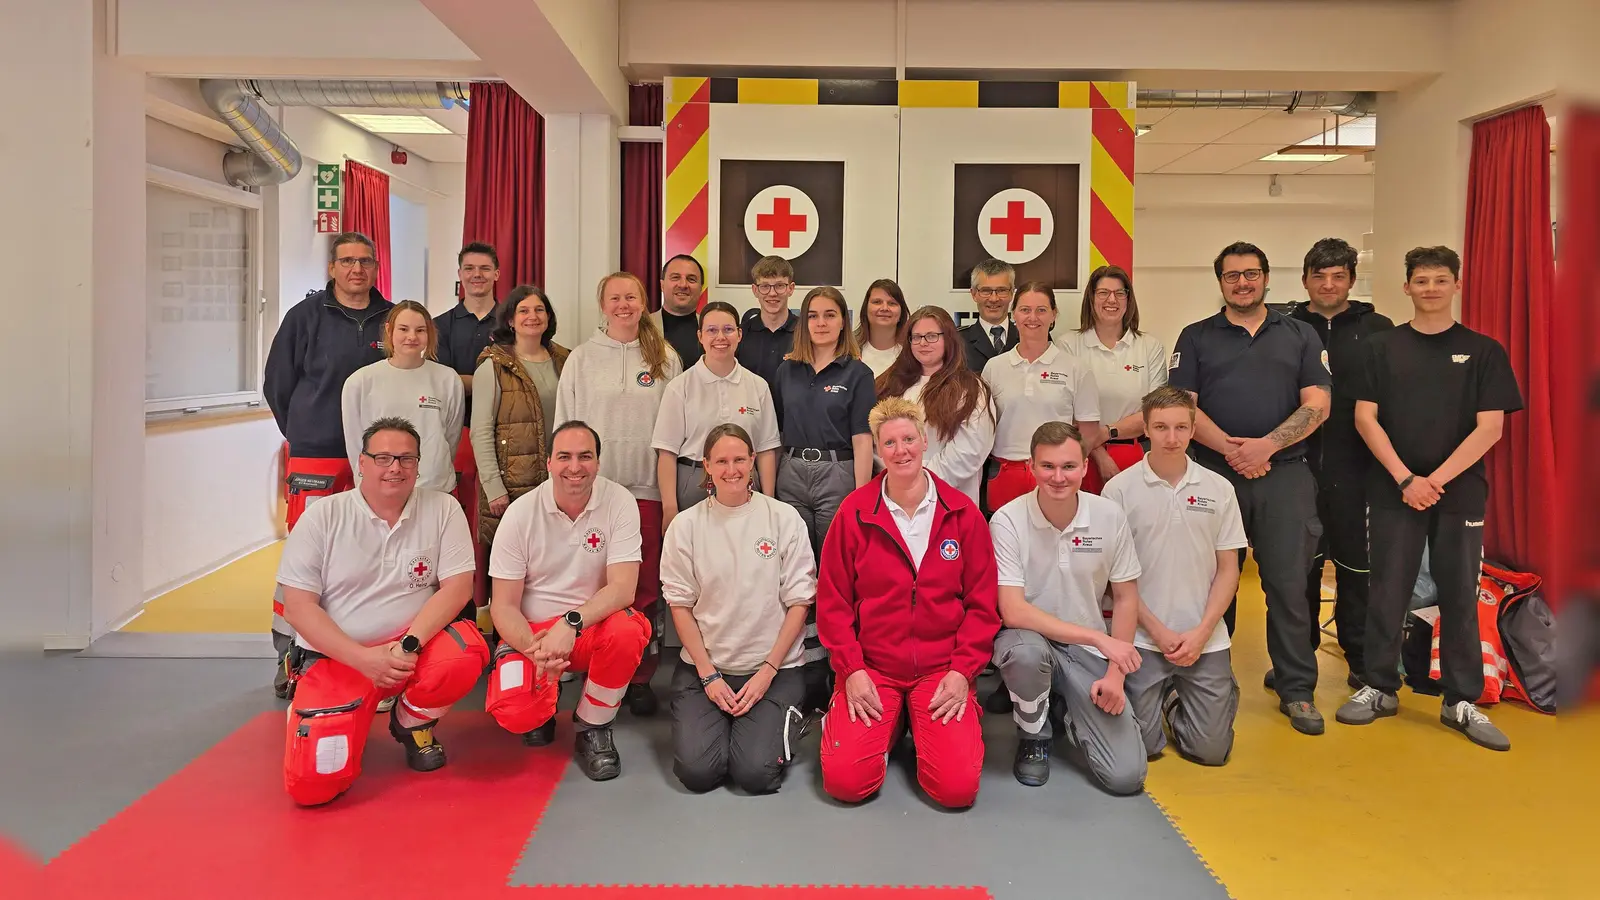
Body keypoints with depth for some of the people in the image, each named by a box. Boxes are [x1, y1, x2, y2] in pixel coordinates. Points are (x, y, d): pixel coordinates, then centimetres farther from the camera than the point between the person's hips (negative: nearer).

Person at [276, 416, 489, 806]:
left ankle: (412, 722, 2)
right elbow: (297, 606, -7)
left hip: (416, 646, 1)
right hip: (335, 657, -1)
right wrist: (364, 659, -18)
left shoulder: (443, 509, -3)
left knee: (467, 655, -32)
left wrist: (409, 643, -23)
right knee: (311, 784, -16)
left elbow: (458, 587, -7)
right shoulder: (323, 517, -4)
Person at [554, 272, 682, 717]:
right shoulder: (581, 358, 8)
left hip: (646, 487, 0)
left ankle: (640, 678, 13)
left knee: (644, 588, 3)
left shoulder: (666, 359, 8)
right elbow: (564, 423, 8)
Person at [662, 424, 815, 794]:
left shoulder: (784, 518, -3)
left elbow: (799, 602, -2)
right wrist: (709, 675, -6)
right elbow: (680, 605, 2)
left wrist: (767, 672, -9)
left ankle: (781, 720, 15)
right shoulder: (686, 525, 0)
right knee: (696, 771, -15)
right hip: (702, 666, 1)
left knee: (755, 773, -17)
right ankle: (706, 719, 17)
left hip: (774, 668, -1)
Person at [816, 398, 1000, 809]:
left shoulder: (963, 513, 0)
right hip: (871, 668, 0)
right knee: (845, 781, -15)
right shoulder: (854, 512, -2)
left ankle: (923, 725, 17)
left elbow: (982, 602, 2)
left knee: (958, 787, -15)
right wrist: (851, 669, -9)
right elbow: (832, 601, 0)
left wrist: (963, 670, -8)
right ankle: (887, 726, 17)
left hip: (942, 670, 0)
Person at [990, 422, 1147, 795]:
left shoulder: (1110, 516, -8)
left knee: (1126, 776, -11)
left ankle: (1067, 708, 22)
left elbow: (1126, 598, 3)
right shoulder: (1008, 521, -17)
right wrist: (1099, 637, -26)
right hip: (1030, 639, -2)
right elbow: (1013, 612, -22)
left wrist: (1115, 672, -6)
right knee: (1026, 651, -40)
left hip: (1089, 651, 2)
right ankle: (1034, 736, -4)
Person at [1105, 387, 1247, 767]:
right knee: (1141, 746, -3)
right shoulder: (1119, 489, -5)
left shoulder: (1219, 489, 2)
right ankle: (1166, 696, 29)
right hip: (1142, 638, -2)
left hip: (1205, 639, 2)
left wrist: (1202, 632, -7)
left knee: (1210, 749, 0)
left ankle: (1178, 702, 31)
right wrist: (1158, 631, -8)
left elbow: (1228, 570, 4)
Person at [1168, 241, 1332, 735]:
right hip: (1214, 473, 0)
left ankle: (1297, 690, 10)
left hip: (1284, 474, 0)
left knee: (1288, 583, -1)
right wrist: (1229, 447, -14)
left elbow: (1317, 404, 3)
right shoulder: (1196, 338, 11)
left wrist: (1267, 444, -12)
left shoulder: (1300, 336, 13)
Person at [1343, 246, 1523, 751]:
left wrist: (1437, 480, -13)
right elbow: (1365, 418, -1)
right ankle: (1379, 689, 16)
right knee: (1387, 594, 4)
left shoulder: (1483, 351, 4)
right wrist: (1406, 478, -11)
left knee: (1460, 597, 5)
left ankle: (1462, 702, 16)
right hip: (1393, 493, 0)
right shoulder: (1383, 348, 6)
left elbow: (1490, 428, -3)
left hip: (1460, 494, 0)